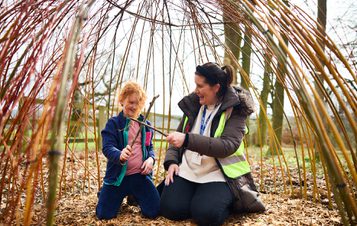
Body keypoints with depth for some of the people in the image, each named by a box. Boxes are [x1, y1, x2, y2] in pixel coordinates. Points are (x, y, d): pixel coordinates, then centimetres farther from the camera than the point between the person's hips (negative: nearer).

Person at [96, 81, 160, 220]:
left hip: (140, 175, 3)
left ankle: (133, 196, 29)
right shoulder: (113, 123, -4)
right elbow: (107, 147, -16)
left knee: (153, 211, -4)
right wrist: (120, 155, -38)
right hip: (118, 176, -2)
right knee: (104, 214, -3)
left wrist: (151, 158, -5)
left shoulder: (146, 125, 9)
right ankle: (117, 194, 31)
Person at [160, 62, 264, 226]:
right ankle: (198, 195, 16)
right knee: (170, 209, -14)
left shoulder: (235, 109, -11)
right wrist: (171, 161, -4)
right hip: (187, 169, 5)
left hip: (218, 174, -4)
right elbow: (179, 135, 13)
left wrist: (187, 139, -33)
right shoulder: (193, 104, 6)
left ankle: (231, 199, 8)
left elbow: (228, 146, -25)